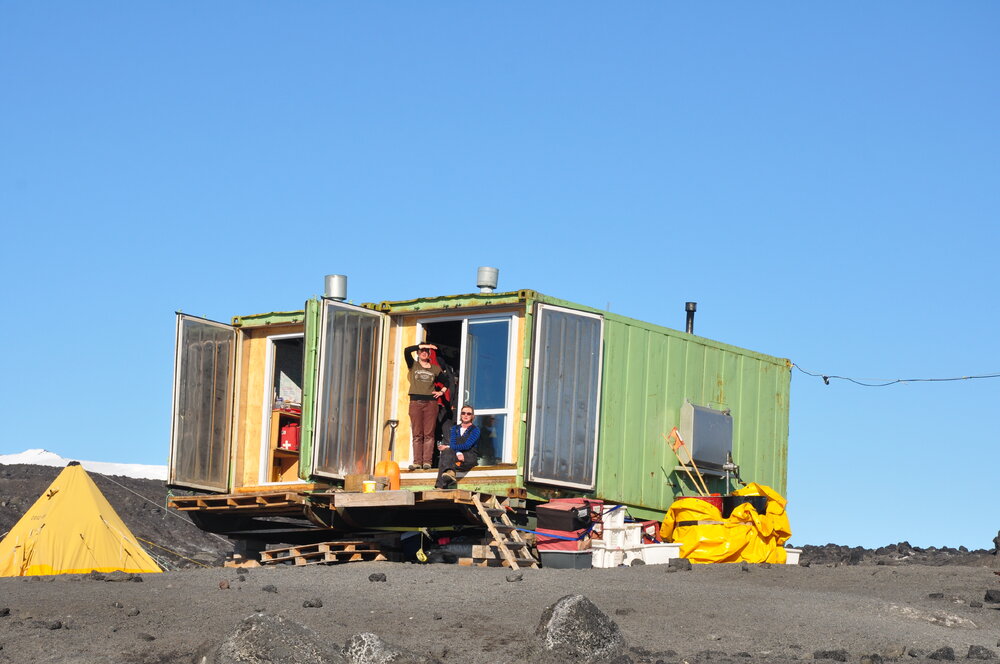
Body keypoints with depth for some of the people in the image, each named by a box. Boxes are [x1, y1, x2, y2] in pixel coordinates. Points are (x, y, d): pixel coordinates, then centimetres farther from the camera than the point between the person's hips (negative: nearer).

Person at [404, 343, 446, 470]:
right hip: (415, 402, 0)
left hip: (431, 402, 0)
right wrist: (422, 345, -3)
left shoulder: (435, 368, 14)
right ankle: (417, 462, -5)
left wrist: (442, 391, 9)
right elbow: (407, 351, -6)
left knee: (429, 434, -5)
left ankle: (427, 461, -6)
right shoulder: (413, 365, 10)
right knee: (417, 434, -3)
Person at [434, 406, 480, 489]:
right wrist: (458, 453, -20)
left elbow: (467, 446, -8)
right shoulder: (455, 428, 22)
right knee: (446, 453, -33)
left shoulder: (475, 430, 7)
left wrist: (448, 447, -8)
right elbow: (453, 444, 4)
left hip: (469, 457, -4)